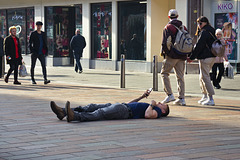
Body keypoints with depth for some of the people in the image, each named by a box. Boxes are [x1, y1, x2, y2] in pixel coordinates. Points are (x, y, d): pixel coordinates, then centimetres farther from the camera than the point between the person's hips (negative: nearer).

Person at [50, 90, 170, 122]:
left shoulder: (157, 111, 9)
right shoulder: (149, 107, 37)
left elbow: (148, 115, -15)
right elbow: (130, 103, 48)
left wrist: (152, 104, 2)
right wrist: (143, 96, 42)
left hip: (124, 111, -9)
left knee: (99, 114, -32)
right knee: (92, 107, -8)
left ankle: (74, 116, -53)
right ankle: (63, 112, -20)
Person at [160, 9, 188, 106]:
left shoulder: (168, 27, -6)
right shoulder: (183, 27, 12)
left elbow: (165, 42, -13)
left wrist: (163, 52, 0)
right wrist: (186, 54, 20)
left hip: (171, 55, -5)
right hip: (182, 56, 6)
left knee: (164, 73, 6)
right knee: (180, 76, 8)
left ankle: (169, 94, -4)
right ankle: (181, 98, 5)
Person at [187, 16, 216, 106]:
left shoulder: (204, 32, -13)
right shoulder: (211, 31, 17)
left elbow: (199, 46, -16)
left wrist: (192, 57, -13)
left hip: (205, 58, -10)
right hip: (212, 57, 10)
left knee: (205, 77, -8)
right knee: (202, 77, 18)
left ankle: (211, 99, -11)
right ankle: (205, 96, 23)